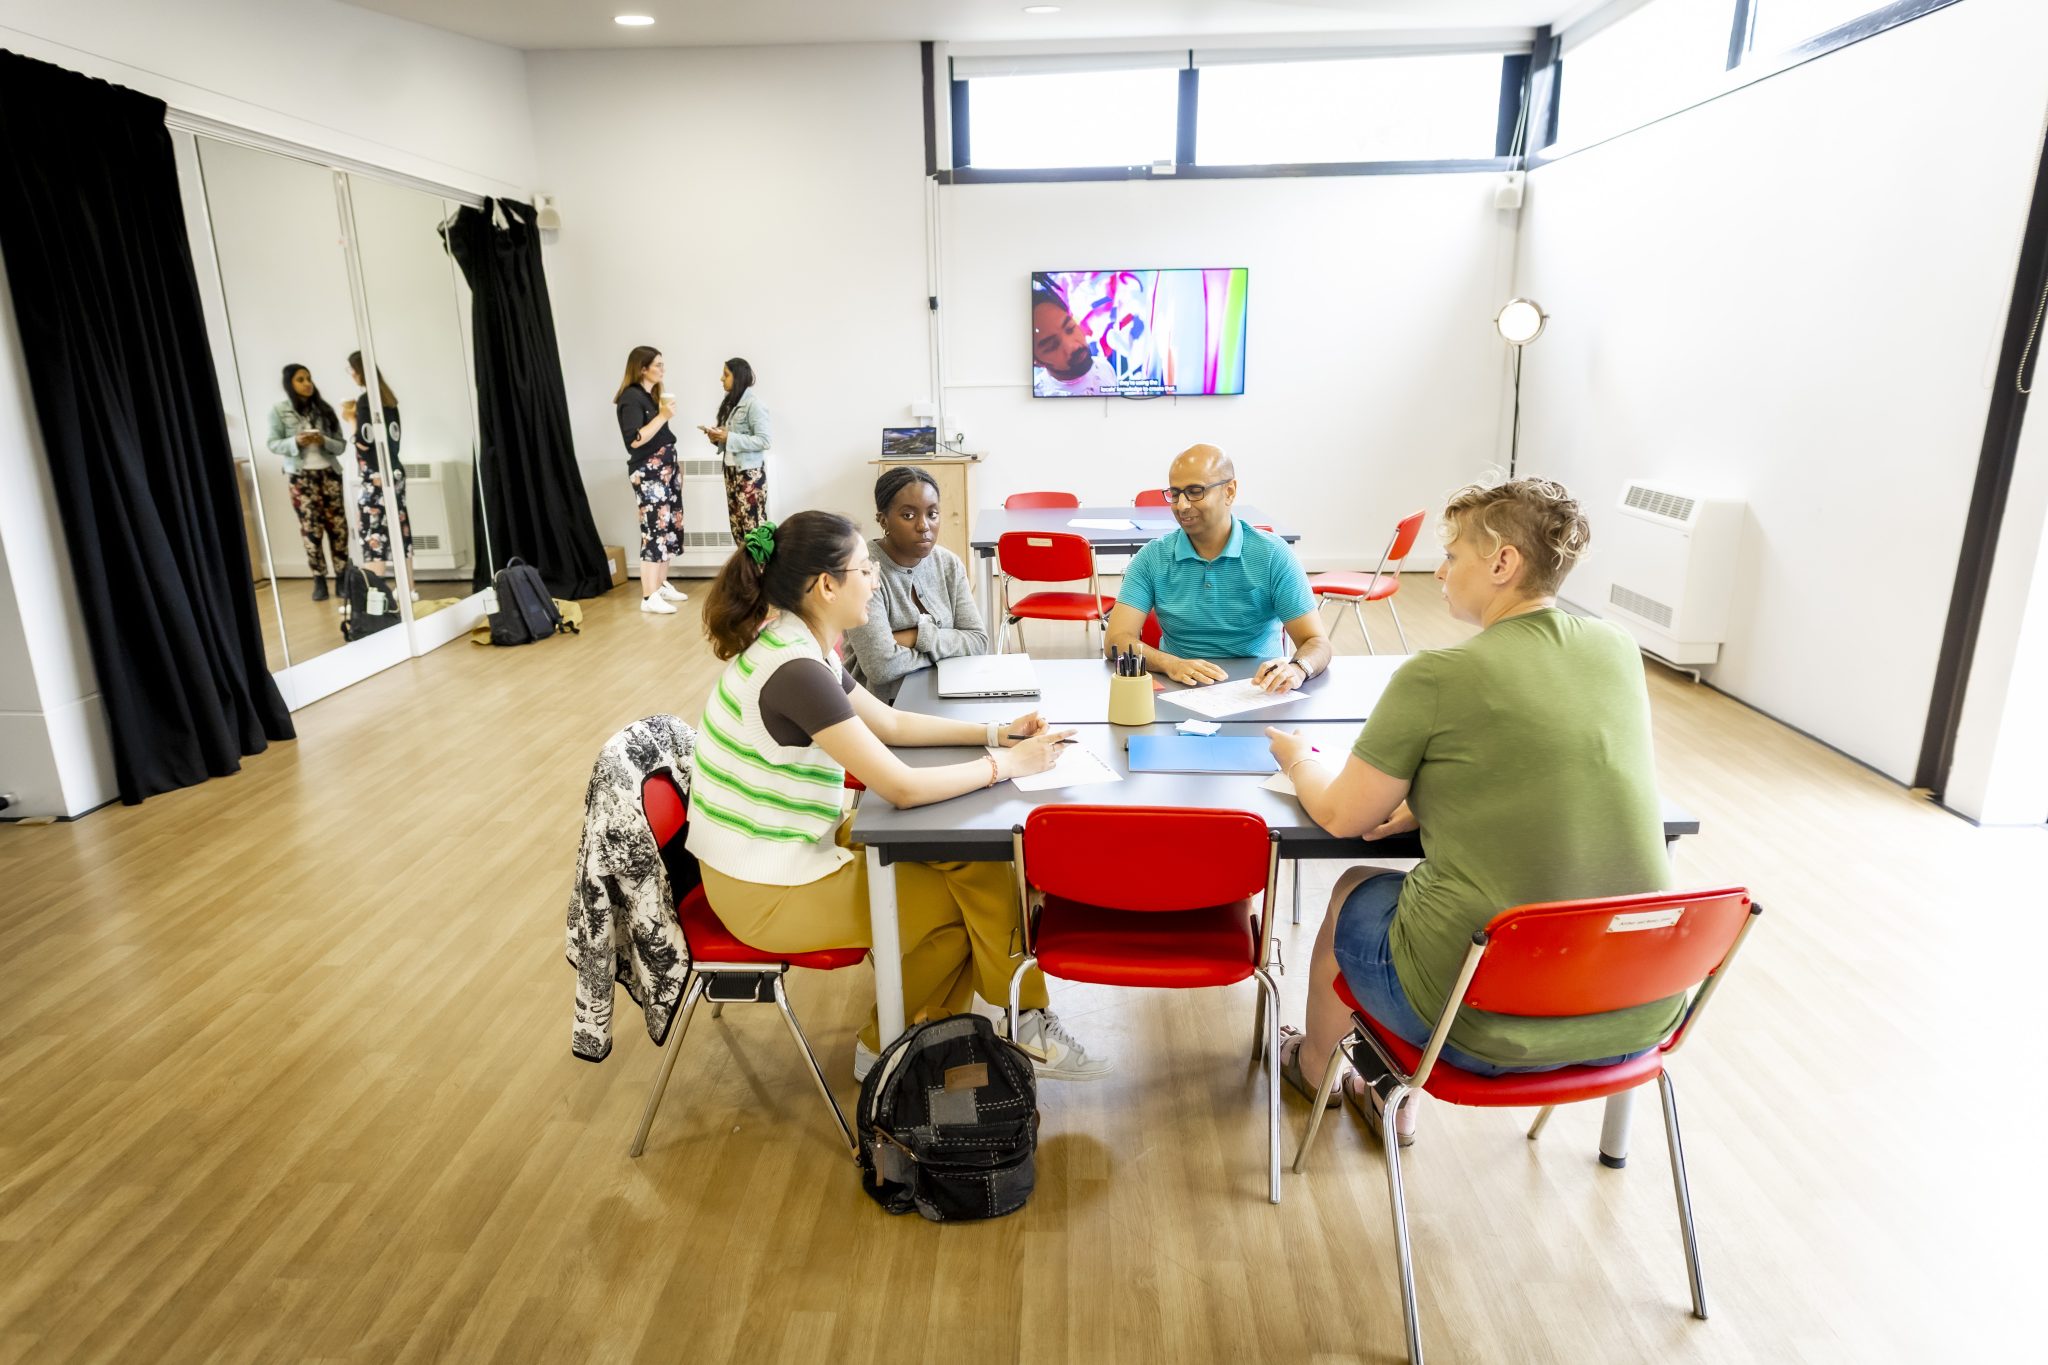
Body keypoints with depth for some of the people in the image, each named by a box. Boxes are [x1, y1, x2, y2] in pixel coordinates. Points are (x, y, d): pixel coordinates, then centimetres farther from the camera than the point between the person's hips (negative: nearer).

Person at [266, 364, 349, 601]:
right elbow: (273, 444, -1)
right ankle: (319, 580, 6)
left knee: (338, 526, -1)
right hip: (300, 476, -2)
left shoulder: (324, 409, 5)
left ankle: (342, 578, 5)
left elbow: (341, 446, 4)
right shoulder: (279, 411, 1)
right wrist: (295, 442, -18)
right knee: (311, 529, -1)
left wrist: (324, 441, -16)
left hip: (329, 473, 2)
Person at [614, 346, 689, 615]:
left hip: (666, 469, 9)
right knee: (654, 530, -10)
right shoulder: (631, 397, -13)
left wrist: (676, 465, 18)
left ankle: (662, 585, 20)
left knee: (670, 527, 10)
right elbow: (635, 439, -21)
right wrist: (663, 416, -21)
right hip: (648, 473, -9)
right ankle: (649, 597, -8)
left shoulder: (653, 395, 14)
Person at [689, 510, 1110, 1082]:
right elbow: (903, 787, -28)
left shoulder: (799, 647, 2)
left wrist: (995, 733, 6)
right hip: (768, 892, -9)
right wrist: (1007, 764, -14)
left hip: (793, 842, 9)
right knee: (970, 897, 1)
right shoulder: (795, 671, -28)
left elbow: (890, 722, 14)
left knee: (971, 854, 3)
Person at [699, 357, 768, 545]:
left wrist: (728, 438, -20)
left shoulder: (754, 403, -13)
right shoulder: (730, 402, 13)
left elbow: (763, 440, -18)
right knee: (737, 526, 9)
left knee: (753, 527, -7)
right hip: (731, 470, 9)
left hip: (750, 472, -8)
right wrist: (716, 436, -1)